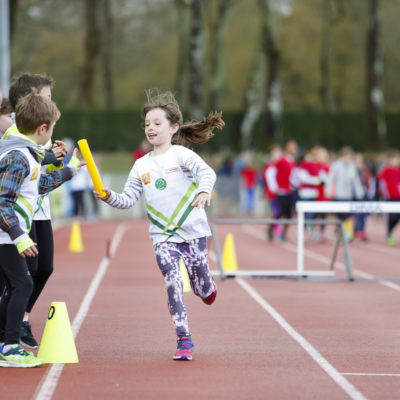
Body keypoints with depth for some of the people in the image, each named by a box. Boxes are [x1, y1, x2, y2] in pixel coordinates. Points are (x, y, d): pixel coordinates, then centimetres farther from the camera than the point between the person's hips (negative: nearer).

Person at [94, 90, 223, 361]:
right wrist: (109, 197, -8)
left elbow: (206, 171, -19)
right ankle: (184, 340, -4)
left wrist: (204, 190, -40)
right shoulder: (141, 165, 10)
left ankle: (209, 287, 43)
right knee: (173, 288, -9)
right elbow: (128, 199, 12)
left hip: (193, 230, -3)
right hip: (163, 236, 3)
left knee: (203, 290, 6)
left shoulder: (181, 154, -4)